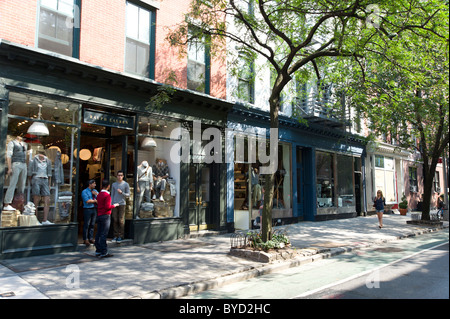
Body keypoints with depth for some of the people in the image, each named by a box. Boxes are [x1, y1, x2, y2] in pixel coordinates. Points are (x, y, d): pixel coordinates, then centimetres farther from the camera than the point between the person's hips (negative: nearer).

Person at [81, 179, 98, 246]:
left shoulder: (95, 191, 15)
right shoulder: (84, 192, -3)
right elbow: (87, 201, -15)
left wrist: (97, 194, -7)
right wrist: (95, 201, -6)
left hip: (94, 209, 6)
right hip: (87, 209, -6)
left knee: (92, 225, 8)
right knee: (86, 225, -4)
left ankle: (91, 238, 15)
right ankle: (85, 240, 3)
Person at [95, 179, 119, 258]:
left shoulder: (99, 194, 10)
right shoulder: (107, 195, -14)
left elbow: (98, 205, 16)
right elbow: (107, 207, -20)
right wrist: (114, 205, -4)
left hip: (99, 215, 8)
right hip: (105, 216, -8)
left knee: (98, 234, 11)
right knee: (103, 234, -6)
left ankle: (98, 251, 17)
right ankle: (103, 252, -4)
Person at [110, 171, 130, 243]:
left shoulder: (126, 184, 4)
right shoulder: (114, 184, 13)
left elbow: (128, 194, 2)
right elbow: (112, 195, 15)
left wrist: (121, 192, -14)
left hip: (122, 204, -3)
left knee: (121, 220, -5)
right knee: (115, 220, 1)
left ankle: (120, 236, 1)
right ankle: (115, 235, 9)